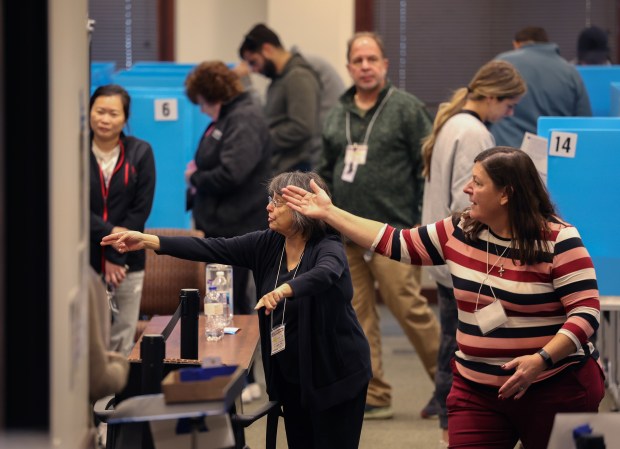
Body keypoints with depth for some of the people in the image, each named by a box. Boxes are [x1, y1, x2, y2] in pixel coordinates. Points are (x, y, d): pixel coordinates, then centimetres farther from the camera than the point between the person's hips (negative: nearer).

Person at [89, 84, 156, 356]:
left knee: (123, 344, 2)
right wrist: (110, 233, -16)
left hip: (127, 263, 2)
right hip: (82, 262, -2)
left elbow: (142, 208, 0)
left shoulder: (140, 152, 3)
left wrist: (116, 257, -6)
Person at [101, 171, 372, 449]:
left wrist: (285, 289, -61)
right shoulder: (267, 244, -1)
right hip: (290, 374, 6)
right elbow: (212, 249, -5)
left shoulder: (328, 248, -18)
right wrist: (149, 241, -13)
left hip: (335, 375, -6)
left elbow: (325, 274, -41)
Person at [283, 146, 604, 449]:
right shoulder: (459, 232, 5)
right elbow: (398, 244, 11)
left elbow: (587, 311, -15)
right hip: (477, 390, 5)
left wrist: (542, 360, -27)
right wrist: (329, 213, 11)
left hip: (556, 390, -5)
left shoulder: (557, 241, -12)